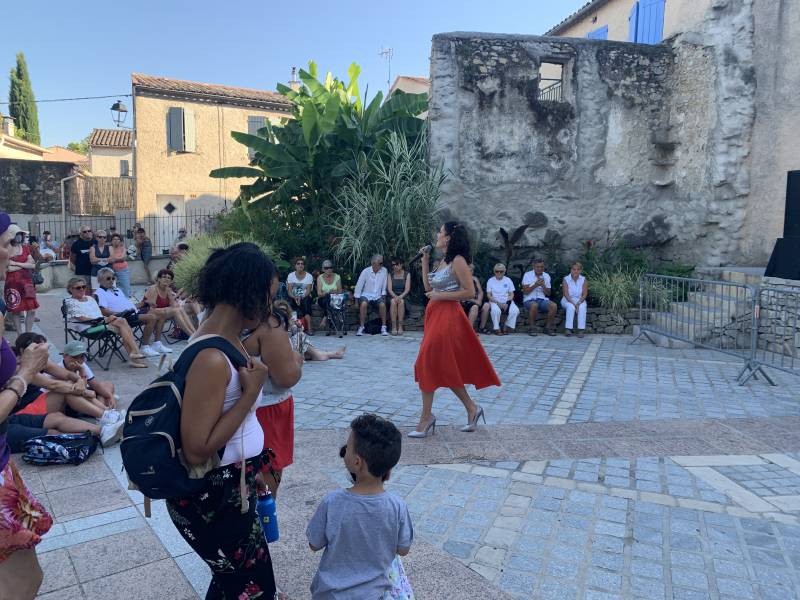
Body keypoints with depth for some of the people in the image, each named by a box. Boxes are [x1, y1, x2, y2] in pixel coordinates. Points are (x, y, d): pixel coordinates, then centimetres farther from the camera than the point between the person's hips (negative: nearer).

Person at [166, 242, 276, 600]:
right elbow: (197, 450, -28)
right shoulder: (212, 358, -29)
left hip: (233, 486, 9)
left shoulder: (227, 337, -1)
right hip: (210, 497, -9)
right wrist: (251, 392, -26)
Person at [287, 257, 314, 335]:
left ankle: (308, 328, -39)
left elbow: (308, 291, -7)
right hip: (294, 298, 1)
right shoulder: (290, 275, 5)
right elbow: (289, 291, -3)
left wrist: (301, 297, -26)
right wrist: (295, 298, -24)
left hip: (305, 297, -1)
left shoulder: (309, 276, 2)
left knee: (306, 301, -36)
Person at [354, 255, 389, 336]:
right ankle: (361, 327, -23)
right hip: (366, 294, -1)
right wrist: (356, 299, -3)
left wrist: (383, 296, -1)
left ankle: (383, 328, -17)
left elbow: (384, 287, 6)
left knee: (382, 304, -30)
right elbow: (359, 285, -3)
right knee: (363, 304, -33)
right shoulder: (366, 271, -7)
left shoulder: (384, 271, -1)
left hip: (378, 296, 1)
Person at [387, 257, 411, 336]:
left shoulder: (407, 274, 5)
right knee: (393, 302, -33)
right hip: (393, 296, 1)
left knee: (401, 302, -35)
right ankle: (394, 327, -34)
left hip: (403, 296, -1)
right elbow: (389, 289, -2)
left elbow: (407, 289, -5)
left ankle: (400, 326, -33)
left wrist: (400, 296, -23)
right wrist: (395, 296, -22)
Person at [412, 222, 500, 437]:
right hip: (435, 315, 9)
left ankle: (426, 418, 3)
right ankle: (472, 408, 23)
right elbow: (428, 287, 14)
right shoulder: (444, 261, 15)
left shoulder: (458, 261, -11)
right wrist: (425, 260, 11)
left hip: (447, 316, -9)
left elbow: (469, 291, -16)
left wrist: (441, 296, -16)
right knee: (446, 368, 12)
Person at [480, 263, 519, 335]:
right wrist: (498, 303, -14)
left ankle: (505, 328, -12)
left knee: (515, 310, -28)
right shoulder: (490, 280, 6)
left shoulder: (508, 280, 10)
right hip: (494, 302, -2)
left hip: (507, 302, 2)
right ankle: (496, 329, -22)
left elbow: (511, 294, 8)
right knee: (495, 310, -38)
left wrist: (507, 303, -11)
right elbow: (489, 295, 1)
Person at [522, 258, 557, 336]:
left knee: (554, 306, -26)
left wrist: (543, 286, -10)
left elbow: (548, 293, 9)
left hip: (542, 299, 4)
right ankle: (531, 327, -19)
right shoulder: (527, 275, -1)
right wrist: (536, 285, -19)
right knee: (534, 305, -38)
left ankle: (548, 327, -7)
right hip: (529, 300, -3)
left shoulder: (546, 276, 10)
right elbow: (525, 291, -7)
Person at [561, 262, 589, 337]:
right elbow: (566, 294, -15)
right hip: (567, 300, -1)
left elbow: (585, 294, -8)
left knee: (582, 307, -31)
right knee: (571, 307, -34)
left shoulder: (584, 280, -2)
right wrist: (573, 304, -26)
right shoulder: (566, 279, -8)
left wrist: (578, 303, -24)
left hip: (580, 300, 1)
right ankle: (568, 329, -33)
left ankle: (581, 330, -32)